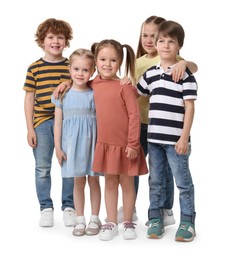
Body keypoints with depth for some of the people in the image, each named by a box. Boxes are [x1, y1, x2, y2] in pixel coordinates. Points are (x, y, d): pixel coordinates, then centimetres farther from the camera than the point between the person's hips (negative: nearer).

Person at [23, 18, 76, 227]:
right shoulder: (35, 68, 2)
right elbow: (29, 99, 4)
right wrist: (30, 128, 0)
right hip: (42, 123, 0)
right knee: (42, 168, 6)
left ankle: (69, 207, 18)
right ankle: (46, 208, 19)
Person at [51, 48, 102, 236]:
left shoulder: (94, 94, -1)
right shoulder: (63, 95, 1)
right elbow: (58, 122, 4)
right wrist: (58, 147, 1)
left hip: (91, 142, 0)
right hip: (72, 143, 1)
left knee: (93, 181, 7)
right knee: (78, 182, 8)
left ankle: (95, 219, 18)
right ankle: (80, 220, 17)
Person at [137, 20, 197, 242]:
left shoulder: (185, 74, -7)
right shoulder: (150, 73, 9)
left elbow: (189, 107, -9)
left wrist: (184, 137, -13)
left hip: (175, 139, -5)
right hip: (153, 137, 5)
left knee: (183, 182, 3)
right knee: (155, 181, 14)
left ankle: (187, 222, 13)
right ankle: (155, 219, 24)